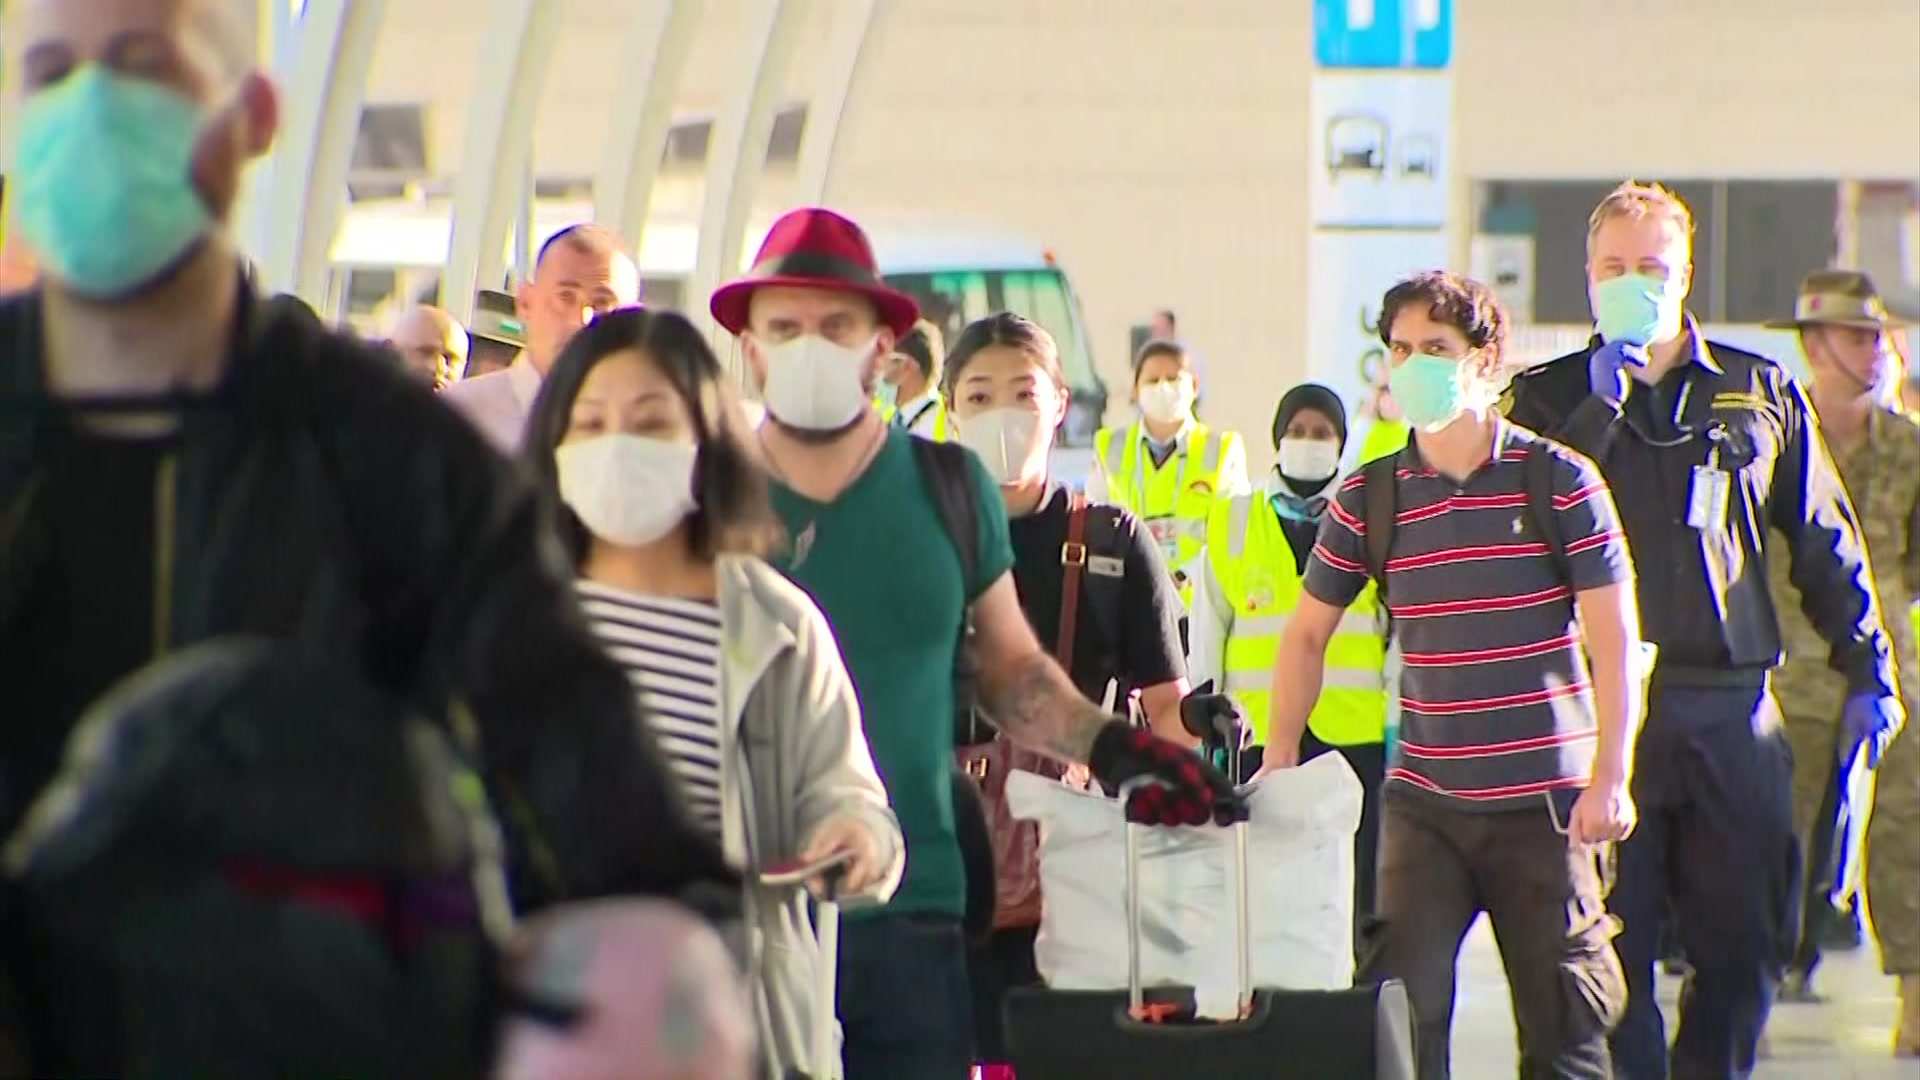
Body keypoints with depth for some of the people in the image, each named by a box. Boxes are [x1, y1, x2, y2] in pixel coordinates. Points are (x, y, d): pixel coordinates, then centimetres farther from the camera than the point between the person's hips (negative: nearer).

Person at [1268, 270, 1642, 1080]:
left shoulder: (1560, 482, -3)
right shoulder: (1368, 498, 5)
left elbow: (1613, 637, -4)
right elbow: (1307, 633, 14)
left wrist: (1610, 778, -10)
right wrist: (1279, 762, 8)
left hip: (1545, 800, -2)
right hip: (1423, 801, 2)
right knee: (1395, 1010, -6)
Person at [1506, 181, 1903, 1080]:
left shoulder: (1762, 394, 11)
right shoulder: (1549, 398, 7)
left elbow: (1827, 546, 15)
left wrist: (1868, 670, 11)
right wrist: (1603, 397, -13)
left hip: (1734, 709, 2)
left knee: (1745, 944, 4)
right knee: (1615, 948, -2)